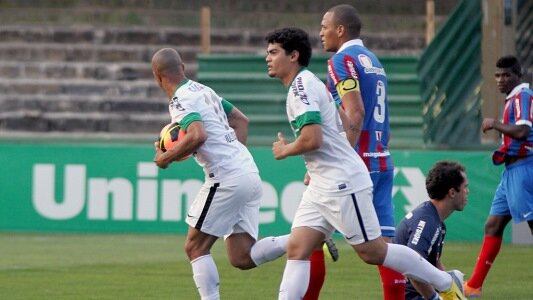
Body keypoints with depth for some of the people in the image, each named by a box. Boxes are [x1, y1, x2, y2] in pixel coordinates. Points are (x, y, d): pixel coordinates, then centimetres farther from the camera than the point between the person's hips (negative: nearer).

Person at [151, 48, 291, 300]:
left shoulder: (180, 101, -9)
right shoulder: (203, 90, 19)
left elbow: (198, 136, -27)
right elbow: (241, 120, 29)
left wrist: (165, 158, -13)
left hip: (226, 178, -9)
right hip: (249, 173, 9)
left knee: (195, 248, 2)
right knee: (242, 258, 7)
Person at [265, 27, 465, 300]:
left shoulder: (302, 84, -14)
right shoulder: (304, 84, 17)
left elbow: (312, 139, -24)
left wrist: (284, 150, -7)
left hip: (342, 182, -10)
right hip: (321, 185, 10)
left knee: (373, 251, -3)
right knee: (296, 249, -1)